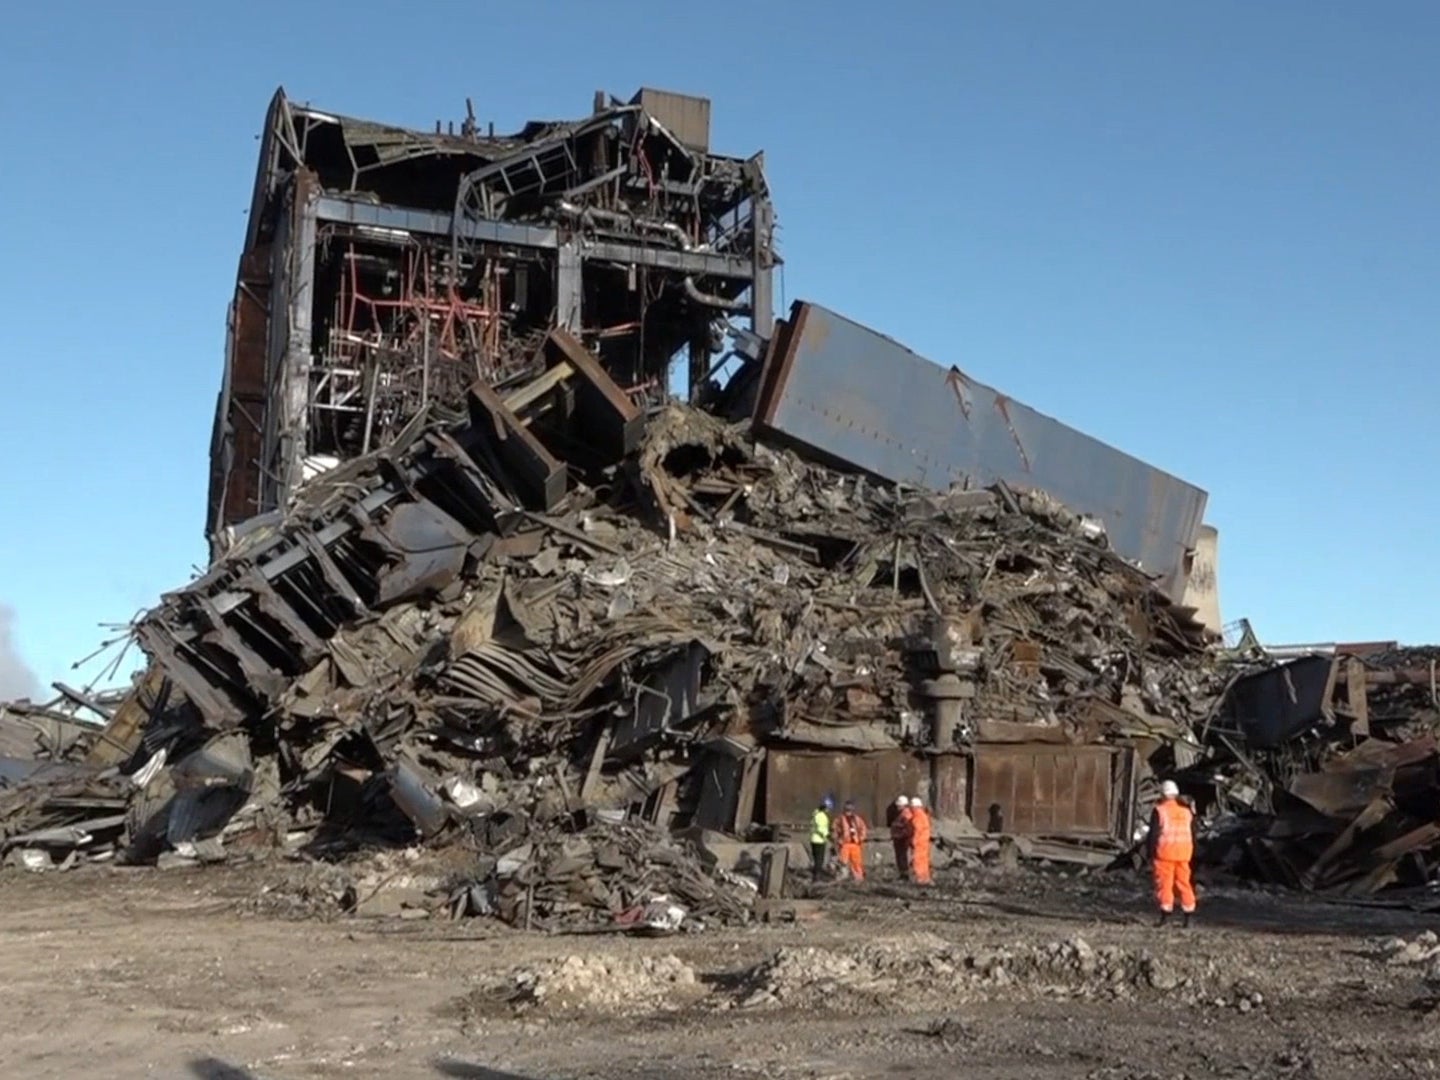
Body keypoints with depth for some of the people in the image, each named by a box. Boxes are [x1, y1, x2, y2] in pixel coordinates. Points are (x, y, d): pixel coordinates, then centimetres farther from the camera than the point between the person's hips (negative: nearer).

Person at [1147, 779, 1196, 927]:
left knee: (1164, 883, -2)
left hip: (1165, 853, -5)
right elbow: (1193, 834, 16)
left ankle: (1166, 913, -8)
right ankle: (1188, 917, 10)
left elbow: (1153, 835, -7)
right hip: (1184, 854, 5)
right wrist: (1191, 855, 24)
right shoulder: (1187, 811, 11)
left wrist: (1151, 854, -1)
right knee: (1184, 882, 9)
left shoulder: (1159, 811, -6)